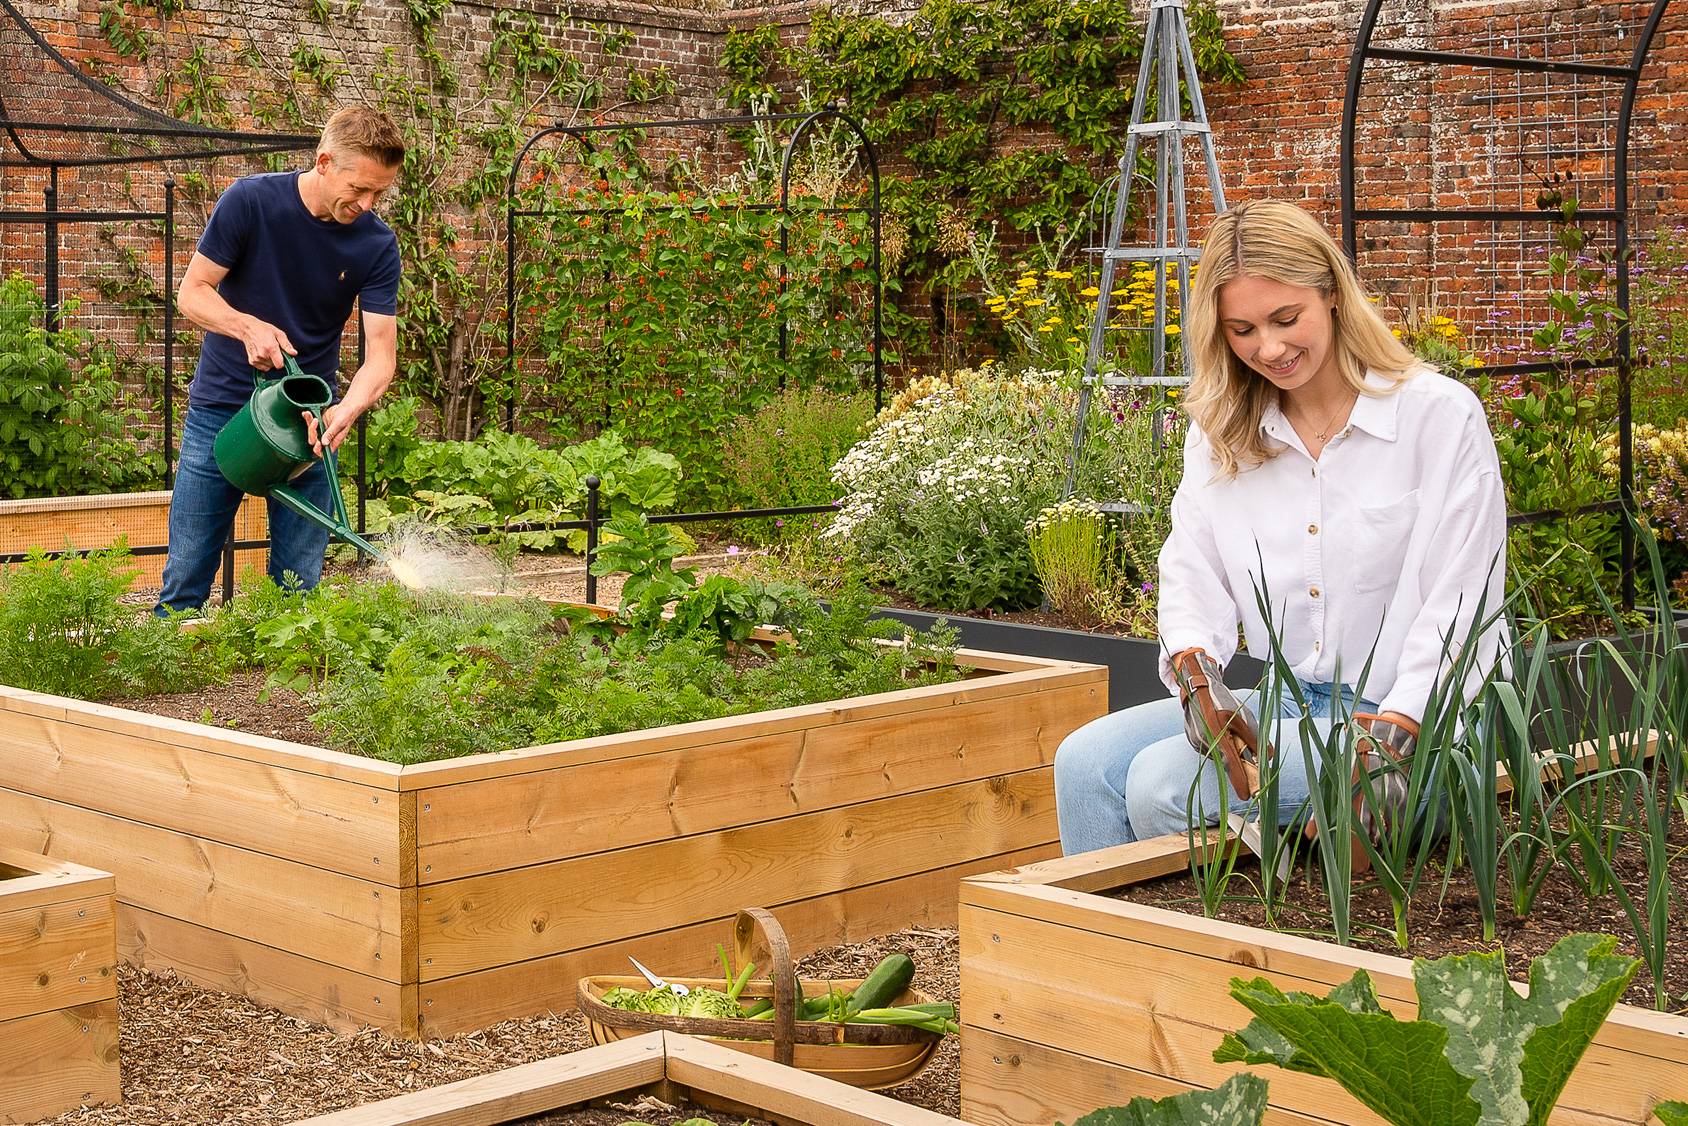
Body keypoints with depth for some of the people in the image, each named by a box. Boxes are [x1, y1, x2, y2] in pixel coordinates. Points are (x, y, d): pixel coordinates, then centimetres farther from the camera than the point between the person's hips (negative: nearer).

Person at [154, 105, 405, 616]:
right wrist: (249, 327, -27)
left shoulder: (377, 244, -8)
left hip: (309, 418, 1)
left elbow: (380, 356, -12)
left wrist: (344, 412, -32)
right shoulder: (250, 201, -13)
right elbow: (192, 292, -7)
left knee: (298, 585, 2)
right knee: (186, 578, 2)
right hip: (221, 408, -1)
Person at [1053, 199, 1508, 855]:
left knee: (1164, 784, -23)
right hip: (1285, 702, 6)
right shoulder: (1217, 432, 9)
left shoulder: (1442, 415, -9)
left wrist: (1392, 737, -25)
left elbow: (1459, 610, -12)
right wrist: (1196, 670, -19)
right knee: (1085, 762, -15)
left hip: (1414, 723, -6)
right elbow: (1192, 573, 3)